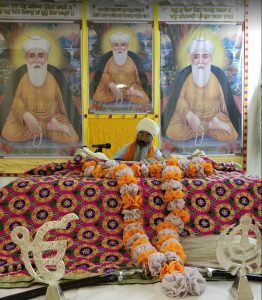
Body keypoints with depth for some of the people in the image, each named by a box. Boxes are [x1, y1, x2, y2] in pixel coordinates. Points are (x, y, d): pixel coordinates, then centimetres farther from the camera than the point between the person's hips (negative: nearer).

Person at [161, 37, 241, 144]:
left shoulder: (218, 74, -9)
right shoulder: (184, 75, -11)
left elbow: (226, 101, 0)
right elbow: (179, 99, -13)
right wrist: (190, 116, -28)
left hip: (214, 115, 0)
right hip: (188, 116, 1)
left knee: (231, 135, -24)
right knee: (172, 132, -27)